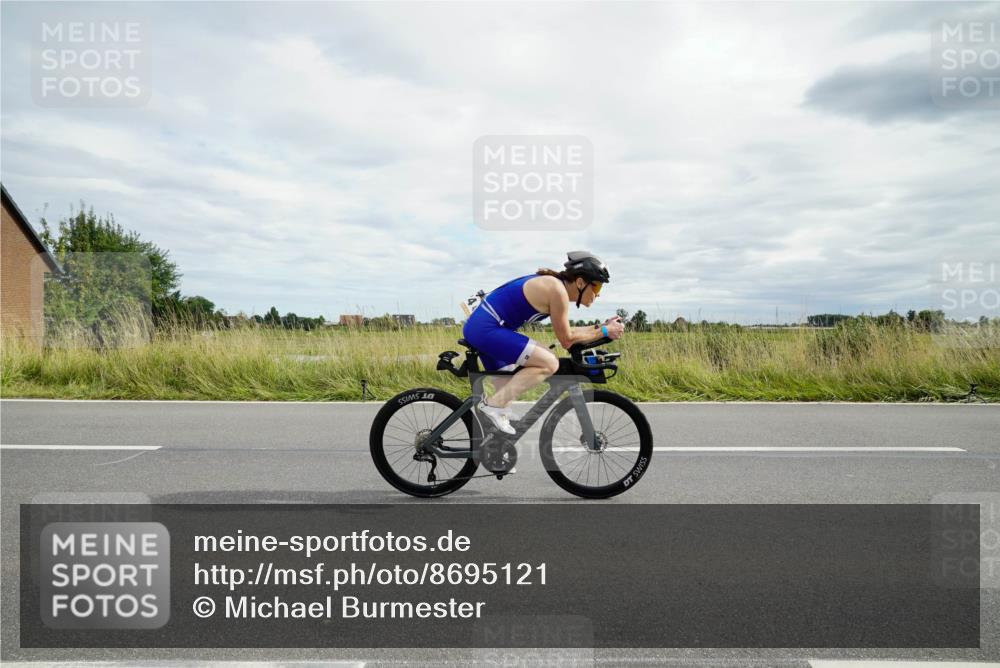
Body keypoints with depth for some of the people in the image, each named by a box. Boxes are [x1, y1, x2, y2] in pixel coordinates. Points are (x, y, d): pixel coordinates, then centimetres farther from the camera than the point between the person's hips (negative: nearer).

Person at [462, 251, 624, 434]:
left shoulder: (552, 284, 13)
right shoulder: (557, 290, -15)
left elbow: (565, 332, 20)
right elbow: (567, 340, -9)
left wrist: (600, 326, 15)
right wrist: (604, 331, -2)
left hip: (477, 327, 10)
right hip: (487, 329, -10)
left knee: (509, 392, 17)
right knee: (549, 363, -14)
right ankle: (493, 405, -13)